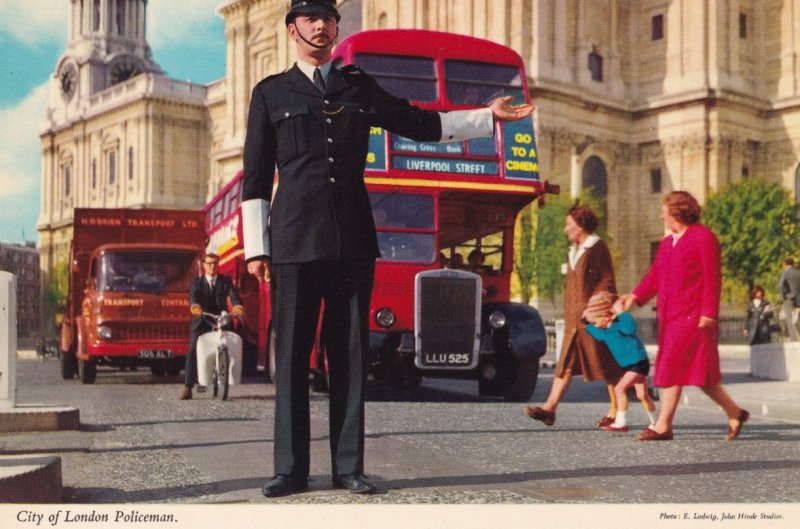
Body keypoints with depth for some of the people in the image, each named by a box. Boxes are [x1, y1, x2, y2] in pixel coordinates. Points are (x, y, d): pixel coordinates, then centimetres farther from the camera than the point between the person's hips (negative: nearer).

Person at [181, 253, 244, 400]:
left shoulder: (225, 281, 9)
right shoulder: (197, 282, 8)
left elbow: (233, 294, -9)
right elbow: (193, 295, -12)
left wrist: (237, 306, -32)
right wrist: (194, 305, -36)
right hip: (201, 322, -1)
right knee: (192, 351, -14)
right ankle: (187, 387, -14)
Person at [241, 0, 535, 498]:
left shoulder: (359, 85, 16)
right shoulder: (271, 93, 9)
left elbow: (418, 124, 19)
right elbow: (256, 178, 5)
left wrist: (488, 116, 13)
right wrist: (256, 248, -1)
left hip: (353, 238, 2)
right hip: (296, 239, -2)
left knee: (350, 353, 3)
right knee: (292, 354, -1)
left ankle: (349, 466, 10)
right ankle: (291, 468, 7)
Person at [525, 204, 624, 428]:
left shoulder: (598, 248, -6)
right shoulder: (573, 250, 18)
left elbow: (607, 282, -10)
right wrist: (569, 315, 16)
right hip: (573, 319, 8)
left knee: (605, 365, 0)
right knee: (565, 363, 0)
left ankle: (615, 411, 9)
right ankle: (550, 408, -7)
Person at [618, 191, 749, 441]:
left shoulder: (703, 237, -6)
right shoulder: (667, 242, 19)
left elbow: (712, 278, -11)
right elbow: (655, 276, 16)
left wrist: (708, 313, -16)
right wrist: (635, 296, 3)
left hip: (693, 315, -9)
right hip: (671, 316, 9)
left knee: (673, 365, -11)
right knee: (698, 372, 10)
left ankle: (663, 425, -7)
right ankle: (734, 413, 22)